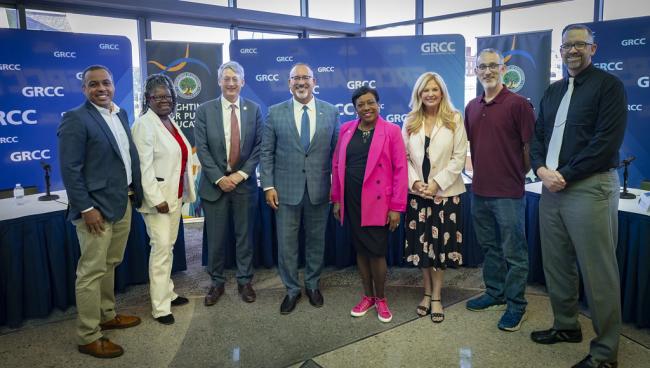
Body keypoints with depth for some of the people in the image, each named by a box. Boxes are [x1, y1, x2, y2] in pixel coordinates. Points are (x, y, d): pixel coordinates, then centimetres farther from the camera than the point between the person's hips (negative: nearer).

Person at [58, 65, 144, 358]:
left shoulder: (121, 114, 11)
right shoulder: (75, 119, -12)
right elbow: (70, 169, -16)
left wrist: (134, 194, 9)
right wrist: (86, 208, -19)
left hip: (123, 203, 8)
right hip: (96, 207, -7)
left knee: (110, 265, 19)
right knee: (91, 272, 1)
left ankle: (107, 316, 36)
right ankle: (88, 337, 13)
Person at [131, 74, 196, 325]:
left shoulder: (170, 121, 12)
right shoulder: (144, 124, -12)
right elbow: (144, 166, -18)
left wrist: (184, 192, 14)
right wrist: (156, 199, -21)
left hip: (175, 195, 8)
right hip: (158, 197, -8)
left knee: (169, 246, 15)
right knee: (161, 247, -6)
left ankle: (167, 293, 28)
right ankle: (160, 306, 2)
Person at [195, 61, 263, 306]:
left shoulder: (254, 109, 3)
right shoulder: (205, 110, 1)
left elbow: (259, 146, 1)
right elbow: (202, 148, -4)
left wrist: (241, 174, -9)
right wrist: (219, 178, -12)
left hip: (244, 182, 1)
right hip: (214, 183, 0)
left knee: (244, 235, 9)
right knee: (216, 237, 7)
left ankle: (245, 281, 24)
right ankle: (216, 283, 24)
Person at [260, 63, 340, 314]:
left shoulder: (331, 112, 2)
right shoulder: (275, 112, 0)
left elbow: (336, 150, 4)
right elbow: (267, 152, 1)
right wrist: (268, 186, -5)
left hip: (319, 190, 1)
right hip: (286, 189, 0)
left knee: (316, 241, 14)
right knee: (286, 243, 7)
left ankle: (313, 285, 35)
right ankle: (292, 289, 27)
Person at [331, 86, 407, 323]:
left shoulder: (391, 131, -4)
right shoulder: (346, 129, 8)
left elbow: (400, 170, -6)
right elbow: (337, 165, 10)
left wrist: (396, 207, -10)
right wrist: (336, 199, 7)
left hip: (377, 201, -3)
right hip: (351, 201, 4)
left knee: (376, 251, 0)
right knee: (360, 249, 12)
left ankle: (381, 299, 22)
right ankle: (368, 296, 28)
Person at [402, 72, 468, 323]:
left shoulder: (455, 119, -2)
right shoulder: (410, 122, 7)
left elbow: (459, 157, -7)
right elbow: (404, 157, 4)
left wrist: (436, 183, -13)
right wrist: (414, 182, -11)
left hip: (446, 192, -2)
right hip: (417, 192, 3)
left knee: (441, 244, 4)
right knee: (421, 244, 8)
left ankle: (436, 296, 18)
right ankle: (427, 293, 25)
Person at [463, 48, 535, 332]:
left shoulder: (518, 104, -9)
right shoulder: (472, 107, 10)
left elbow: (530, 146, -8)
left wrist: (517, 175, 1)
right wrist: (480, 171, 14)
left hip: (508, 192, -6)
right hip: (479, 190, 7)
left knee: (514, 252, 3)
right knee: (489, 247, 18)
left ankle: (516, 305, 17)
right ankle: (494, 294, 33)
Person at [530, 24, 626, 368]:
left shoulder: (608, 85, -2)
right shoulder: (553, 91, 17)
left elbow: (607, 140, -12)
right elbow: (538, 135, 15)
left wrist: (566, 175, -14)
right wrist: (542, 169, -4)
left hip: (589, 187, -6)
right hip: (551, 187, 7)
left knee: (597, 271, -1)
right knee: (555, 264, 13)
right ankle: (566, 325, 30)